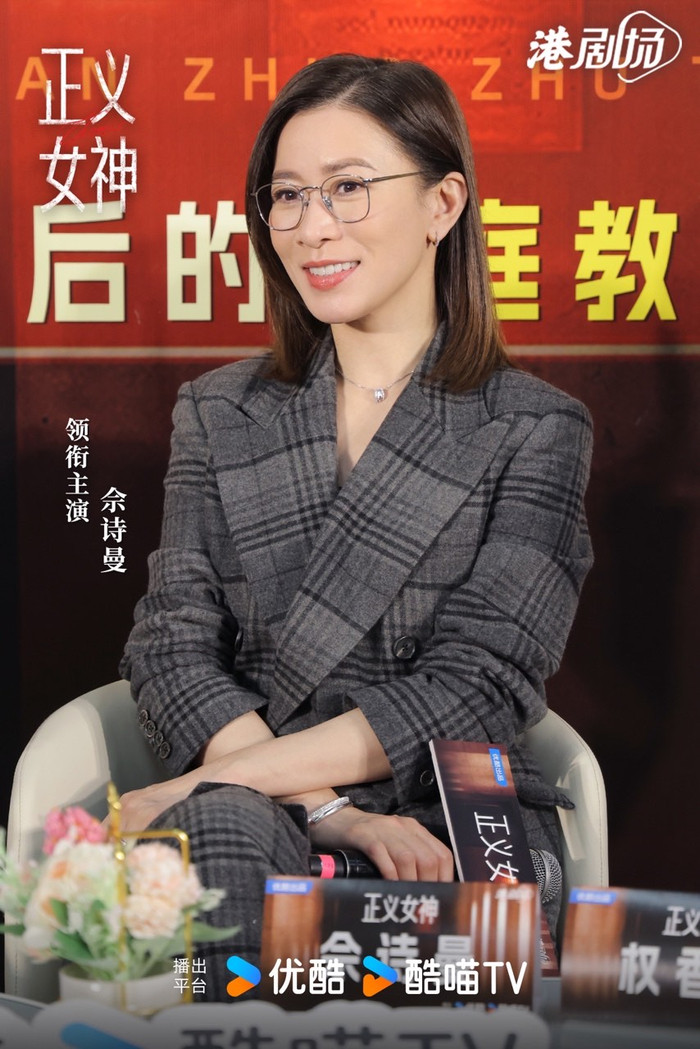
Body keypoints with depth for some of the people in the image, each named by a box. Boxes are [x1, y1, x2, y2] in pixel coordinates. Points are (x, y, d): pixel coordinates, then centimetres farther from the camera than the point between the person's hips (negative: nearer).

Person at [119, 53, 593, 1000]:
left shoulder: (535, 430, 2)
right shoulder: (218, 415, 12)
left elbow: (477, 687, -6)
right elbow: (174, 648, 2)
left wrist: (228, 772, -13)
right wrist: (330, 810, -14)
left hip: (461, 819, -1)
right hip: (246, 807, 1)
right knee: (222, 835, -35)